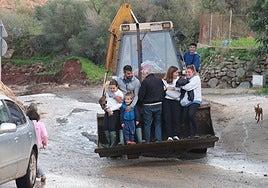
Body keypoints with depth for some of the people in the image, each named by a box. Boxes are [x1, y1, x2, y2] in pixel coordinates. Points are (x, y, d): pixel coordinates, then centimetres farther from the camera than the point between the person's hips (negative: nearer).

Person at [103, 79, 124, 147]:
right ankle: (109, 142, 10)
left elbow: (119, 105, -11)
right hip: (108, 111, 6)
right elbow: (107, 101, 8)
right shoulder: (108, 92, 10)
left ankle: (113, 143, -6)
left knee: (111, 127, -13)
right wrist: (108, 109, -8)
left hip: (115, 111, -6)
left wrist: (111, 109, -14)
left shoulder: (120, 93, -6)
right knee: (105, 127, 0)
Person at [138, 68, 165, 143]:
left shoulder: (145, 81, -15)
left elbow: (141, 95, -12)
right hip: (159, 105, 5)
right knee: (158, 123, 11)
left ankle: (147, 141, 7)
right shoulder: (159, 80, 3)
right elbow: (163, 92, 11)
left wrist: (141, 102, 5)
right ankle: (158, 140, 7)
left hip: (148, 106, -4)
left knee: (147, 124, 5)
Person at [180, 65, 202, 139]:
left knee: (191, 114, -24)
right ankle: (188, 135, 5)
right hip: (186, 101, 7)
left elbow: (188, 87, -12)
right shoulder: (185, 79, 23)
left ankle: (196, 132, -13)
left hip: (195, 101, -6)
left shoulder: (196, 78, -1)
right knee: (185, 117, -3)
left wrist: (181, 85, 0)